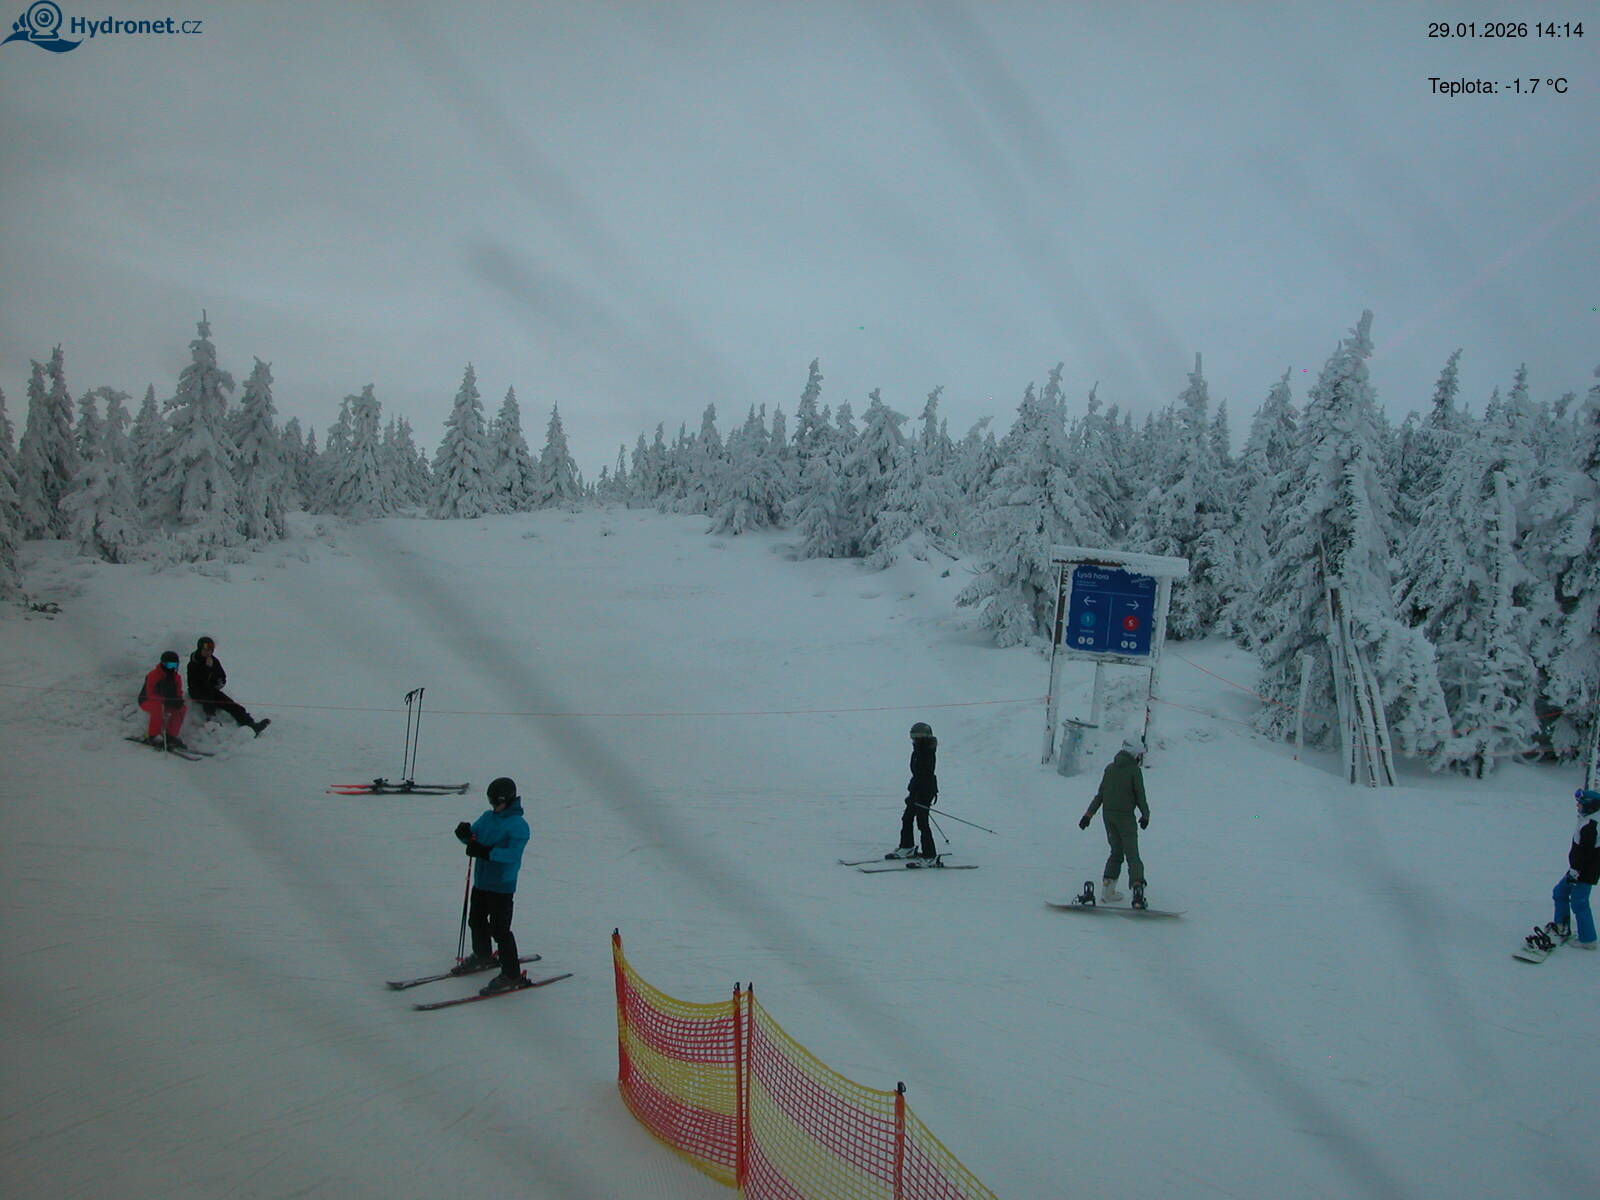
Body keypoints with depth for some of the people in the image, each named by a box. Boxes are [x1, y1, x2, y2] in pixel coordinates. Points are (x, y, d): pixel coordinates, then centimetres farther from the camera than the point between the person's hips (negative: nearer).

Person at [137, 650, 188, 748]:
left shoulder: (176, 678, 1)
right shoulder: (154, 675, -20)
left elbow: (178, 693, 3)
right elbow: (150, 694, -27)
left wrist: (178, 701, -23)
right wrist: (165, 701, -39)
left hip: (165, 703, 6)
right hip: (146, 701, -6)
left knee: (183, 708, -13)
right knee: (158, 706, -39)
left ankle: (171, 735, -11)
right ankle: (153, 736, -29)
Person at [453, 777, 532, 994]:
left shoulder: (518, 825, -16)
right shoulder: (488, 818, 8)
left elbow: (512, 854, -26)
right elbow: (473, 836, 10)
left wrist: (486, 852, -35)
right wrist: (465, 834, -14)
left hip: (502, 886, -8)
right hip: (481, 880, 8)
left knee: (500, 929, -6)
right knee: (476, 921, 22)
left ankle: (512, 974, 3)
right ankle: (482, 956, 46)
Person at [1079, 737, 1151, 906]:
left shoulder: (1110, 768, 7)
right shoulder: (1134, 770, -9)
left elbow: (1100, 794, 9)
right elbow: (1140, 796, -7)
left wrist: (1089, 814, 12)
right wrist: (1145, 815, 9)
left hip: (1107, 815, 5)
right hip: (1125, 816, -5)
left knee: (1116, 851, 18)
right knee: (1132, 855, -2)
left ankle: (1107, 887, 12)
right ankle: (1137, 888, -17)